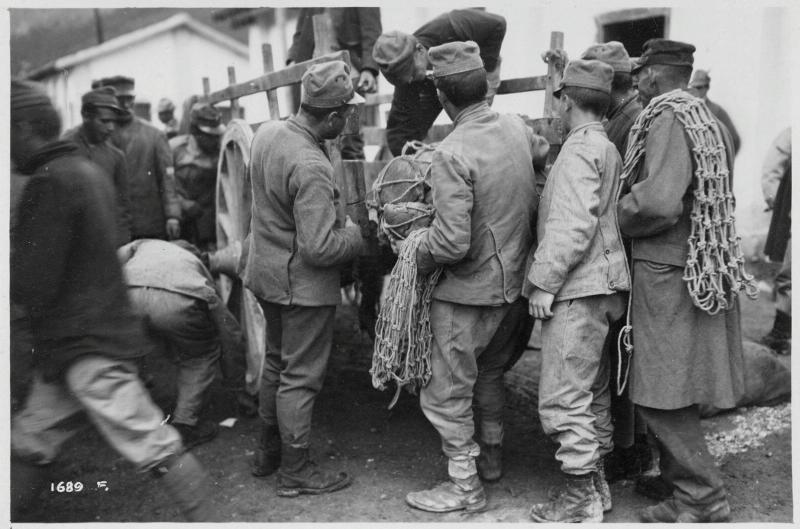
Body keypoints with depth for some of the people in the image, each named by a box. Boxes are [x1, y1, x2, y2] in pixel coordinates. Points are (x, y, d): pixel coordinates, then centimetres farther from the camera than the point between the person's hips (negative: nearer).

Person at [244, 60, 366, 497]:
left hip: (266, 272, 9)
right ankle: (295, 472, 21)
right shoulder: (311, 167, -29)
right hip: (303, 284, -9)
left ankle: (268, 451, 38)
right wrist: (355, 234, -10)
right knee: (300, 378, 6)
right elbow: (320, 249, -29)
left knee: (276, 362, 23)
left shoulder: (267, 132, -1)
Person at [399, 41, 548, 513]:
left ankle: (465, 487, 20)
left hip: (471, 291, -8)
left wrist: (417, 258, -7)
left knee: (448, 393, 8)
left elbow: (453, 241, -27)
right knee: (490, 371, 26)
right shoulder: (516, 127, -1)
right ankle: (491, 455, 43)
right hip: (517, 280, 8)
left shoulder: (453, 154, -23)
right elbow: (546, 156, 21)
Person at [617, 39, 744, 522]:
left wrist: (616, 218, -9)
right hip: (704, 267, 10)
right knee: (672, 389, 18)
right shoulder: (709, 119, 16)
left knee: (662, 395, -2)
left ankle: (704, 500, 9)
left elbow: (658, 202, -27)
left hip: (668, 272, -10)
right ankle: (682, 483, 30)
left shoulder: (669, 120, -14)